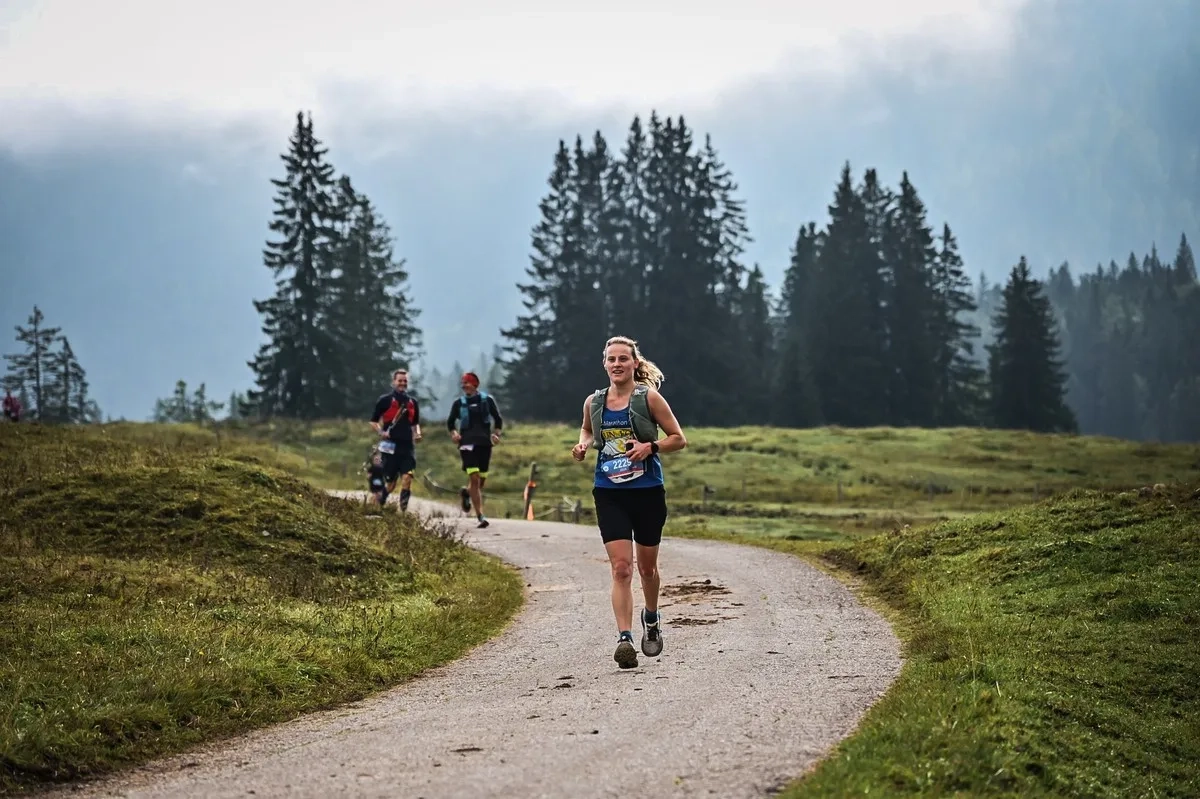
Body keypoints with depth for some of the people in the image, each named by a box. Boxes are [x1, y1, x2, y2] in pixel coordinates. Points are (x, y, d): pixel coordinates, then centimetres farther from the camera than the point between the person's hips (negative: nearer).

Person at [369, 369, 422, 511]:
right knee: (389, 482, 0)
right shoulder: (384, 400, 2)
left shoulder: (412, 402, 14)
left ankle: (404, 510, -11)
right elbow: (373, 421, 4)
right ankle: (378, 506, 22)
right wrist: (380, 433, -13)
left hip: (408, 446, 3)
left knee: (407, 478, -12)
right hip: (391, 446, -3)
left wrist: (417, 434, 6)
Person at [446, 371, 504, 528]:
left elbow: (498, 419, 13)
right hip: (467, 443, -1)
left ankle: (467, 494, 41)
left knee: (481, 479, 5)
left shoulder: (487, 400, 7)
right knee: (474, 478, -15)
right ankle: (480, 516, -15)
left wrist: (496, 434, -3)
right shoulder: (459, 403, 8)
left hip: (484, 443, 1)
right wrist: (453, 433, -3)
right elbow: (450, 422, 16)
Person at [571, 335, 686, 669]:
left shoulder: (649, 397, -6)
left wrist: (650, 447, -18)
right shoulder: (593, 403, 3)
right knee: (621, 567, -12)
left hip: (648, 491, -1)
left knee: (647, 566, 14)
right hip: (609, 494, 1)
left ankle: (651, 618, 42)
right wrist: (583, 445, 3)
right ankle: (624, 639, -17)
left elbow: (678, 439, -2)